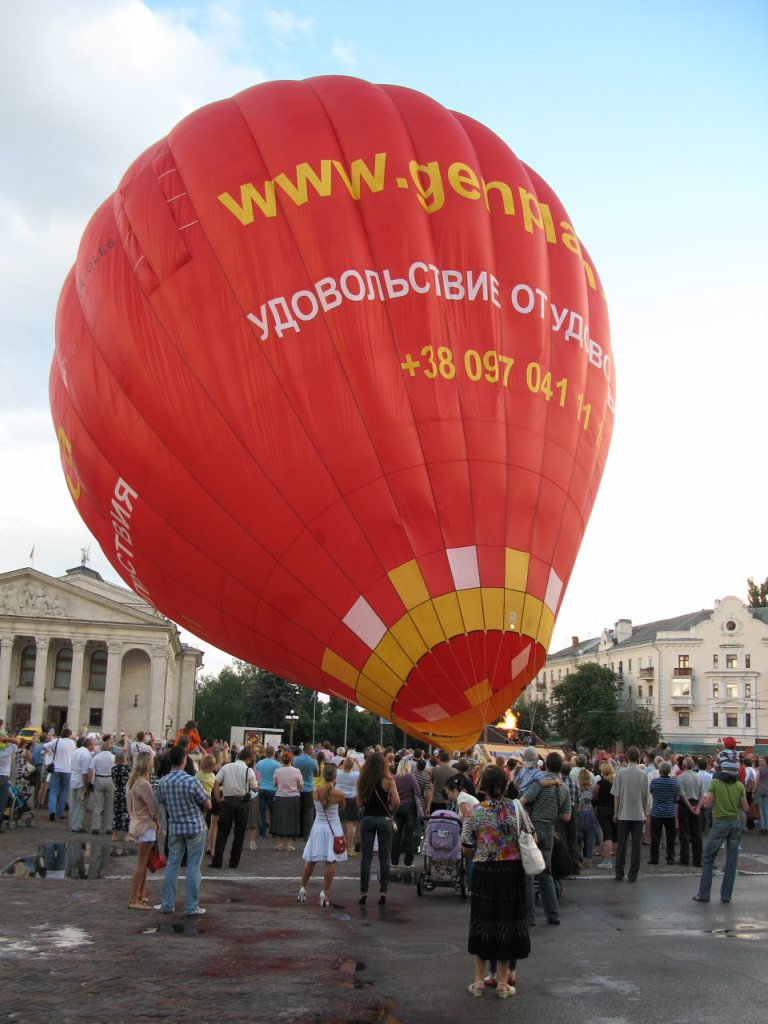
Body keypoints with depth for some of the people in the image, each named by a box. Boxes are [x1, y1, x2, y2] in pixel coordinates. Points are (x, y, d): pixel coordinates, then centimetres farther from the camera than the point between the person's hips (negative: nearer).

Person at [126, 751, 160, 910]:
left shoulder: (132, 782, 8)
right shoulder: (143, 784, -21)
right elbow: (153, 807, -19)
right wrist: (157, 822, -1)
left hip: (137, 824, 9)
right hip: (146, 826, -9)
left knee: (143, 864, 17)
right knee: (141, 865, -3)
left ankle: (141, 896, 24)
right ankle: (134, 901, 0)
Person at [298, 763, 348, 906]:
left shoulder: (315, 790, -7)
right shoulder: (338, 794, -13)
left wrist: (328, 784, 8)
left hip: (318, 826, 3)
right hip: (333, 828, -3)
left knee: (310, 861, 14)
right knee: (331, 862, 0)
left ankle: (303, 889, 22)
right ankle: (325, 892, -4)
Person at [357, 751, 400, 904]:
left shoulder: (363, 781, 0)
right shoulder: (388, 781, -7)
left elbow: (359, 803, 1)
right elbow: (396, 801, -13)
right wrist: (390, 811, 5)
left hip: (367, 819, 2)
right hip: (384, 819, -2)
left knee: (366, 857, 6)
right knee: (384, 857, 7)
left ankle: (363, 892, 7)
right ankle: (383, 891, 7)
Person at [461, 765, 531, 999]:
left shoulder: (474, 812, -7)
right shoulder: (516, 809, -6)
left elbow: (466, 849, -4)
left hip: (484, 872, 0)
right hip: (512, 871, 0)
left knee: (482, 921, 12)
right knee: (507, 921, 10)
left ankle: (479, 979, 17)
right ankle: (503, 980, 16)